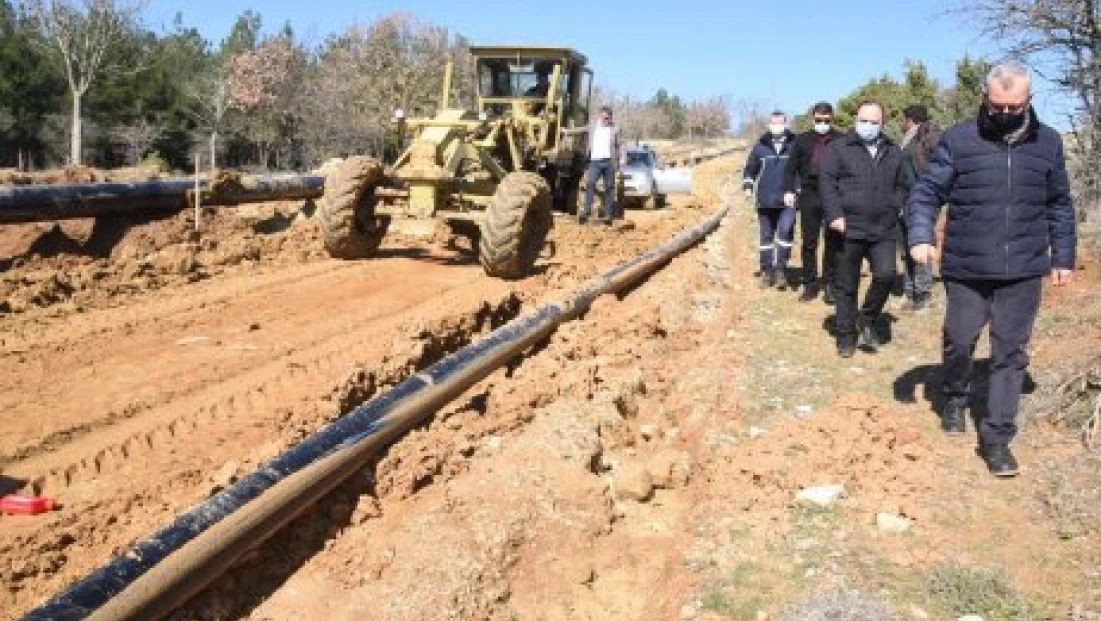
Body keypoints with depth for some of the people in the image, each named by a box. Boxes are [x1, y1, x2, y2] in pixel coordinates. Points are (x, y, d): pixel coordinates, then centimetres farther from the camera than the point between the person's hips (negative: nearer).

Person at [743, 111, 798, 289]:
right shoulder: (761, 146, 7)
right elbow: (750, 169, 15)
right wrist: (748, 187, 1)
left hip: (788, 200, -2)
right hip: (765, 201, 2)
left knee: (785, 230, -19)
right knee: (766, 236, 9)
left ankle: (781, 269, -10)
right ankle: (767, 271, 18)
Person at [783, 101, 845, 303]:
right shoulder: (803, 140, 8)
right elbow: (791, 167, 7)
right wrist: (789, 190, -5)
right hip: (809, 197, 1)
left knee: (833, 244, 3)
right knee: (809, 243, 5)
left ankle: (830, 285, 11)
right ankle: (810, 284, 14)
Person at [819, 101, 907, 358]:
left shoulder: (894, 152, 15)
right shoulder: (839, 148, 2)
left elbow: (900, 186, 23)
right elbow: (826, 181, -5)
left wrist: (896, 210, 8)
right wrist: (835, 215, -15)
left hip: (884, 231, 3)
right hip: (850, 229, -2)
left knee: (885, 274, -15)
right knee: (847, 286, 5)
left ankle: (868, 320, 10)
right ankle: (845, 336, 18)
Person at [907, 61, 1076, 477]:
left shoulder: (1047, 142, 4)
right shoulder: (959, 140, -4)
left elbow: (1059, 206, 12)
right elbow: (925, 192, -5)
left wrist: (1063, 256, 10)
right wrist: (921, 236, -21)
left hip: (1023, 272, 2)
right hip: (966, 269, -2)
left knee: (1010, 353, 4)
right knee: (959, 342, 8)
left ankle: (997, 437, 11)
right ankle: (955, 399, 38)